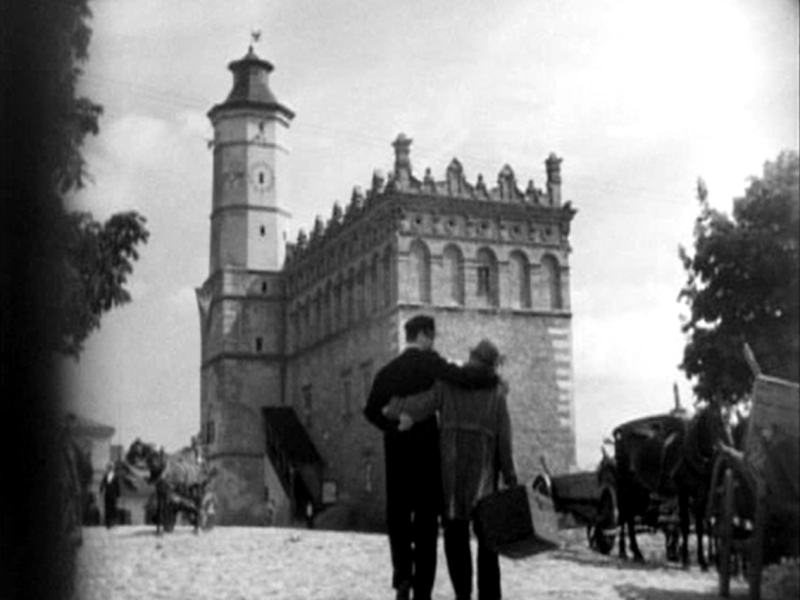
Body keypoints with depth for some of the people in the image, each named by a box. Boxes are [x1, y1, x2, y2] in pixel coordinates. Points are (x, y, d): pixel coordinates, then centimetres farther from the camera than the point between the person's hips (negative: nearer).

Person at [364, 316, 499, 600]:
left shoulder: (387, 371, 11)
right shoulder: (428, 362, -5)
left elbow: (372, 411, 2)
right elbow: (463, 377, -19)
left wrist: (396, 429, 10)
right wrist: (493, 379, -3)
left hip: (396, 449, 4)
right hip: (426, 448, -4)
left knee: (398, 515, 14)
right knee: (426, 517, 2)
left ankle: (402, 573, -7)